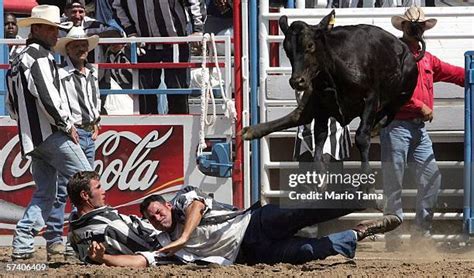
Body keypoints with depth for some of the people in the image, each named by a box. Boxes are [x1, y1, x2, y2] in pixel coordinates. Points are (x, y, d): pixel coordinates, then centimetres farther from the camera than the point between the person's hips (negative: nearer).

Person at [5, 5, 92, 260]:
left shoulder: (17, 62, 20)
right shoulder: (40, 56, -11)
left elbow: (12, 105, 24)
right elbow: (47, 95, -21)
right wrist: (67, 124, -11)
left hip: (30, 138, 9)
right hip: (52, 134, -9)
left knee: (44, 194, 11)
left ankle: (22, 244, 1)